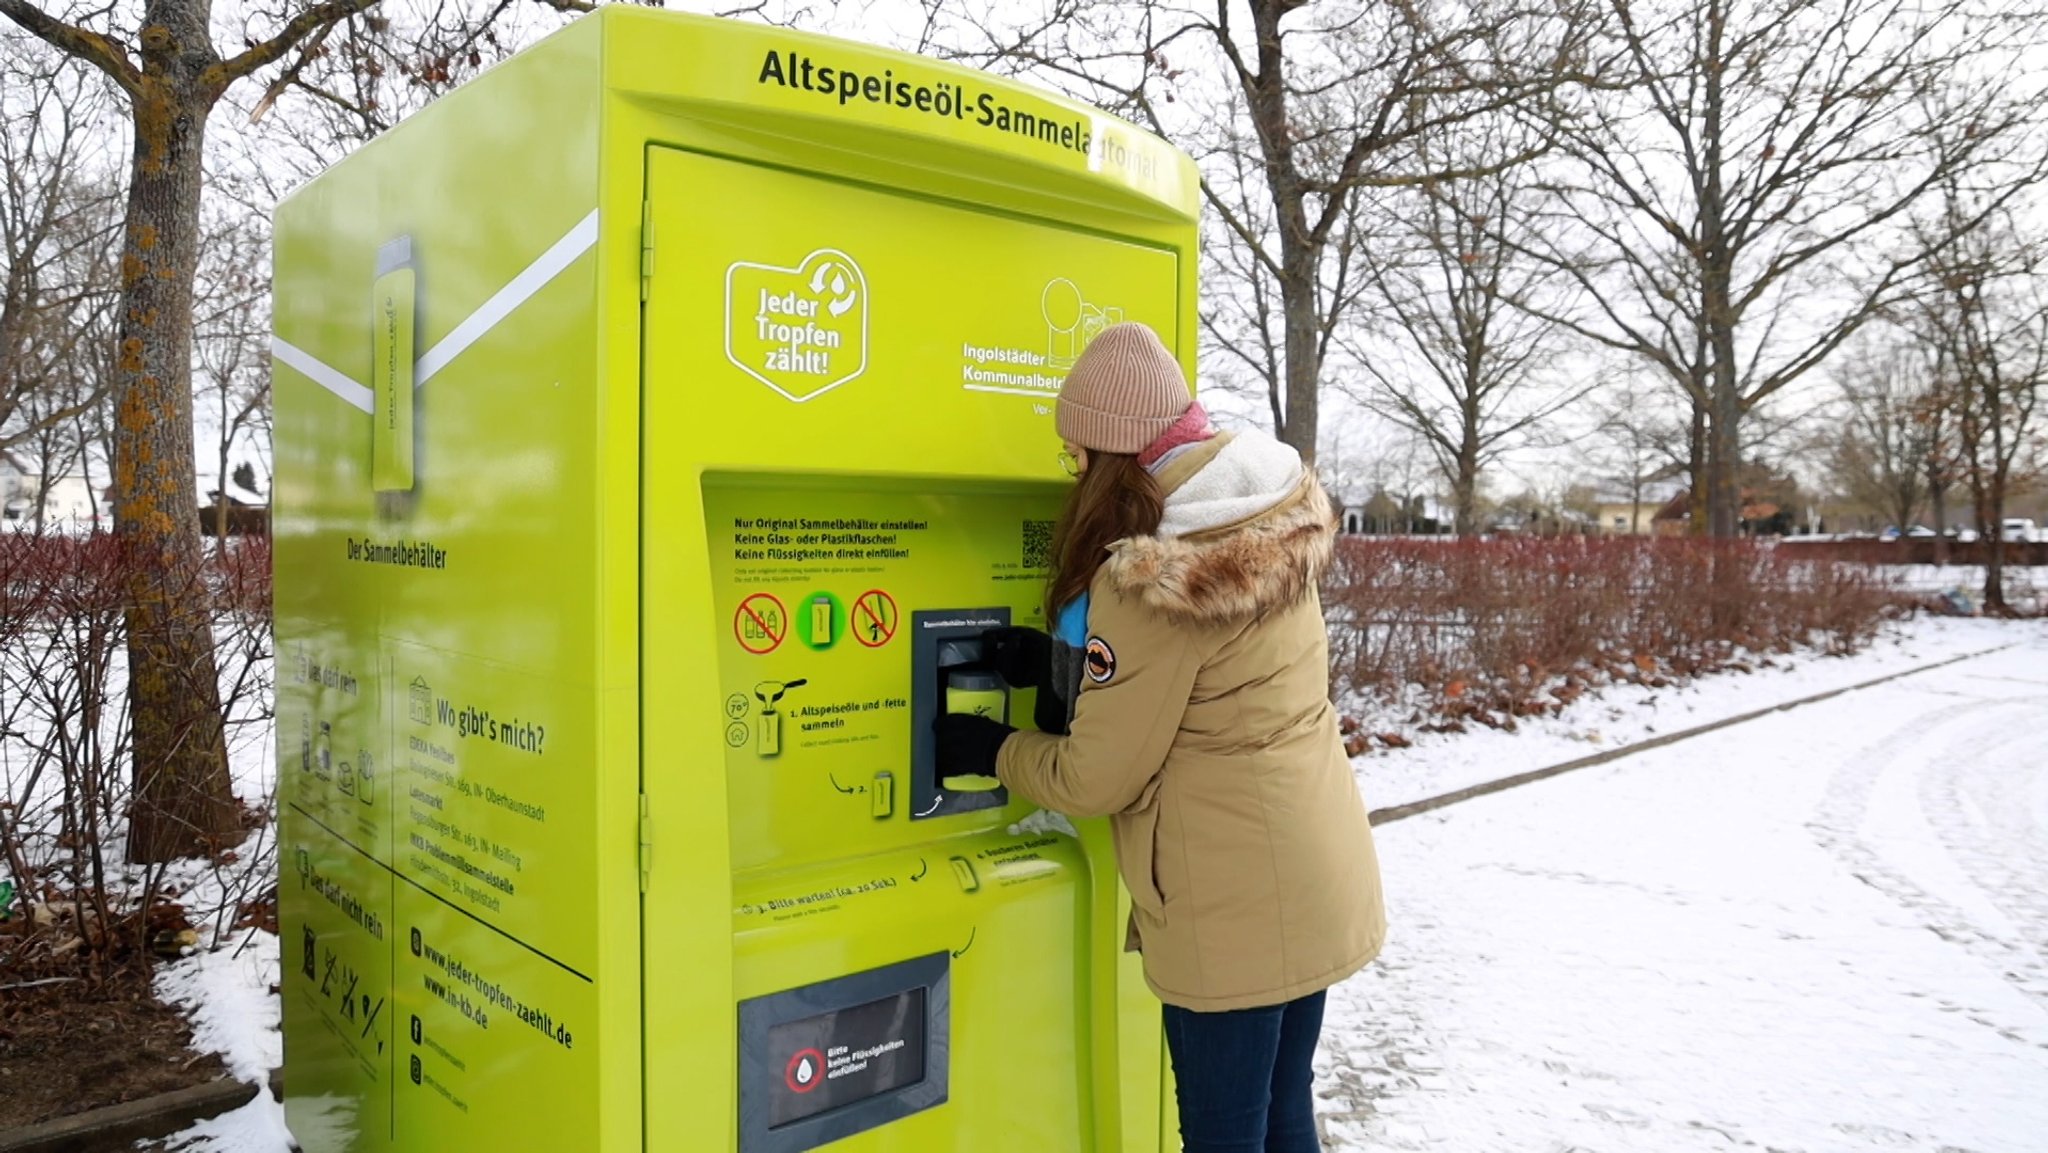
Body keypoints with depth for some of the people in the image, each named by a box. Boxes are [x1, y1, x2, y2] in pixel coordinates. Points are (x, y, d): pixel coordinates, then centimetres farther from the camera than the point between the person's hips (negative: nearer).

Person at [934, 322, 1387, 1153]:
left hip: (1232, 905, -8)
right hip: (1315, 877, 8)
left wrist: (993, 752, 3)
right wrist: (1061, 658, 9)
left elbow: (1097, 779, -14)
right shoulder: (1275, 525, 1)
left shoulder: (1144, 586, -22)